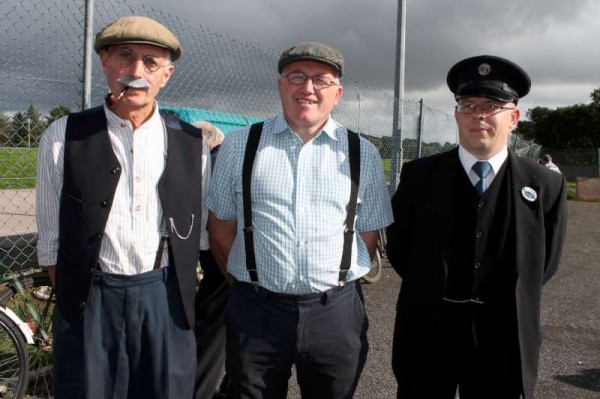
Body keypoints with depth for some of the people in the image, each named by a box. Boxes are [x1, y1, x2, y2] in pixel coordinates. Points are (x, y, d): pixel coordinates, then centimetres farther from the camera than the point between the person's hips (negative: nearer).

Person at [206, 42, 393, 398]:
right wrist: (247, 284, 5)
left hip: (338, 313, 1)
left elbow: (369, 234, 9)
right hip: (255, 311, 0)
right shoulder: (240, 145, 2)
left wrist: (339, 290, 5)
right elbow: (221, 227, 7)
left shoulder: (364, 154, 4)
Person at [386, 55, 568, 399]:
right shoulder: (419, 176, -3)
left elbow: (545, 263, 6)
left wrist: (505, 304, 3)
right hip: (427, 334, 0)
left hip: (504, 341, 0)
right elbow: (398, 247, 4)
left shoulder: (545, 186, -2)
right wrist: (431, 291, 2)